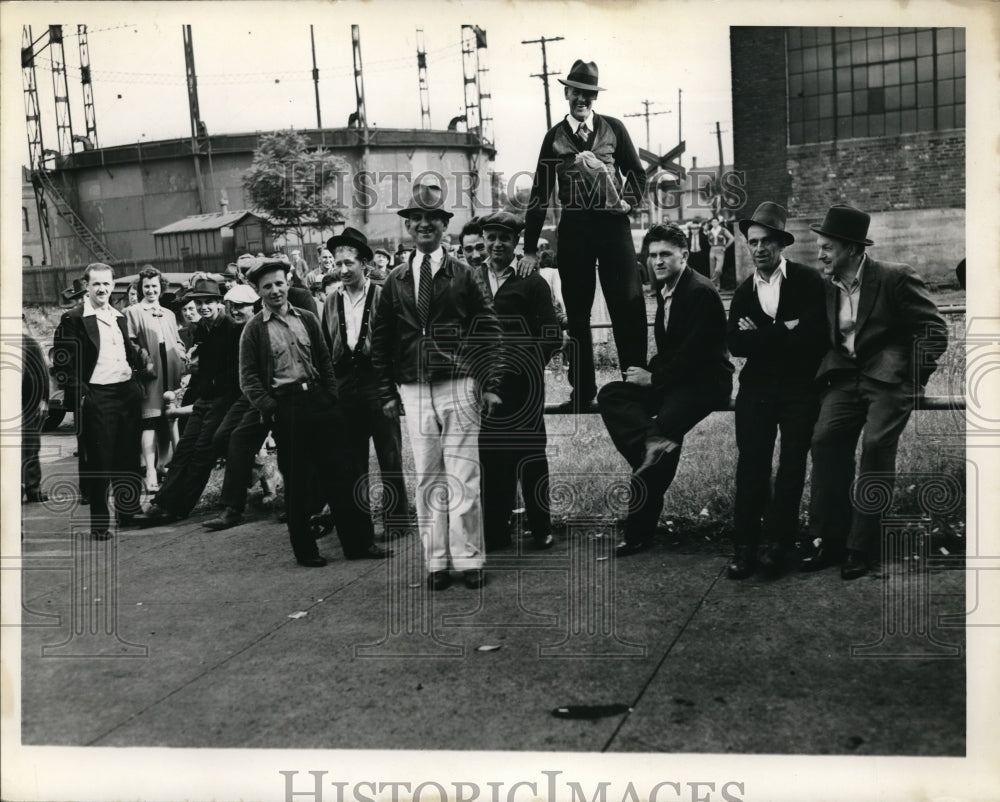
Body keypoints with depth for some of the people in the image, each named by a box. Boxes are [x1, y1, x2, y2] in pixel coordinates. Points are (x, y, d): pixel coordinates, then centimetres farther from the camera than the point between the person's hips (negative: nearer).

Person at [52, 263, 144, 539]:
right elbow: (62, 363, -8)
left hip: (128, 393, 6)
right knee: (100, 462, 0)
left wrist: (136, 379, 13)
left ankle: (128, 515, 24)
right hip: (97, 398, -6)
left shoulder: (120, 317, 15)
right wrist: (80, 395, -13)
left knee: (129, 458, 11)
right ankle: (99, 522, 11)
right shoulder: (72, 319, -5)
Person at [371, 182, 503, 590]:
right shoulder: (395, 281, 11)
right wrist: (388, 392, 8)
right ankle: (435, 561, 13)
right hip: (414, 391, 2)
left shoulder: (462, 274, 4)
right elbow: (381, 341, 14)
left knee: (463, 476, -1)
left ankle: (468, 559, 9)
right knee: (427, 478, 5)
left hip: (459, 386, -2)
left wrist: (490, 383, -4)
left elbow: (488, 330, 2)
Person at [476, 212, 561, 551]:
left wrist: (526, 366, -9)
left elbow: (551, 335, -2)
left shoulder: (532, 281, 1)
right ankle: (495, 532, 14)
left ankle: (541, 530, 14)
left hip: (521, 383, -2)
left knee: (529, 455, 2)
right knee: (490, 456, 5)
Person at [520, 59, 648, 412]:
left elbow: (637, 173, 14)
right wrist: (530, 249, 5)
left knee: (629, 303, -5)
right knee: (577, 311, 6)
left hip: (613, 222, -1)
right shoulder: (555, 137, 8)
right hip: (573, 227, 1)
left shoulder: (613, 128, 7)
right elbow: (540, 194, 8)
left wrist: (630, 200, -7)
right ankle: (582, 390, 15)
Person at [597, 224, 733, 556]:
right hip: (673, 379, 9)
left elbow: (693, 352, -19)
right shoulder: (664, 290, 12)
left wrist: (655, 378, -14)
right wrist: (651, 374, 1)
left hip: (704, 382, -9)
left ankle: (639, 532, -13)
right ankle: (651, 444, -33)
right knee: (609, 395, -7)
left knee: (665, 425, -23)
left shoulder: (701, 292, -14)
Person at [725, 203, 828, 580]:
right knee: (751, 464, 0)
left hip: (800, 389, -2)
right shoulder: (743, 291, 8)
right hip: (756, 389, 2)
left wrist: (761, 335, -12)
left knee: (792, 465, 3)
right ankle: (745, 546, 4)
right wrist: (784, 333, -18)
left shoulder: (808, 280, -2)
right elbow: (735, 344, -6)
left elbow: (813, 335, -15)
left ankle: (775, 544, 11)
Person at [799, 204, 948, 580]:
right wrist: (829, 371, 6)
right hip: (846, 376, 5)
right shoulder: (827, 285, 11)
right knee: (825, 439, -15)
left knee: (875, 447, -18)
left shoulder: (895, 277, -7)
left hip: (889, 377, -5)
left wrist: (914, 379, -8)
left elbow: (933, 329, -4)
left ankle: (861, 548, -9)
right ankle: (827, 538, -7)